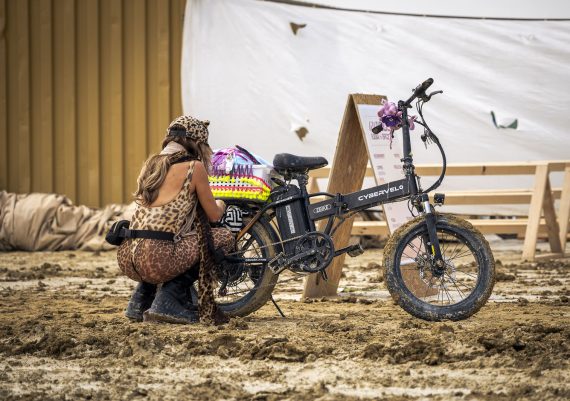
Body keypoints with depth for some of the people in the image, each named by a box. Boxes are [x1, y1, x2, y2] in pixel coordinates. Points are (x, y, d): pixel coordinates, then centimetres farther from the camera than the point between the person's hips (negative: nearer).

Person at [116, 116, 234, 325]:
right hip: (157, 260, -8)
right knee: (225, 237, 8)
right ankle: (167, 300, -1)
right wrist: (220, 205, 33)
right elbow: (214, 215, 9)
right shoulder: (194, 167, -1)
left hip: (126, 259, 8)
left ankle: (141, 300, 20)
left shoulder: (151, 164, 18)